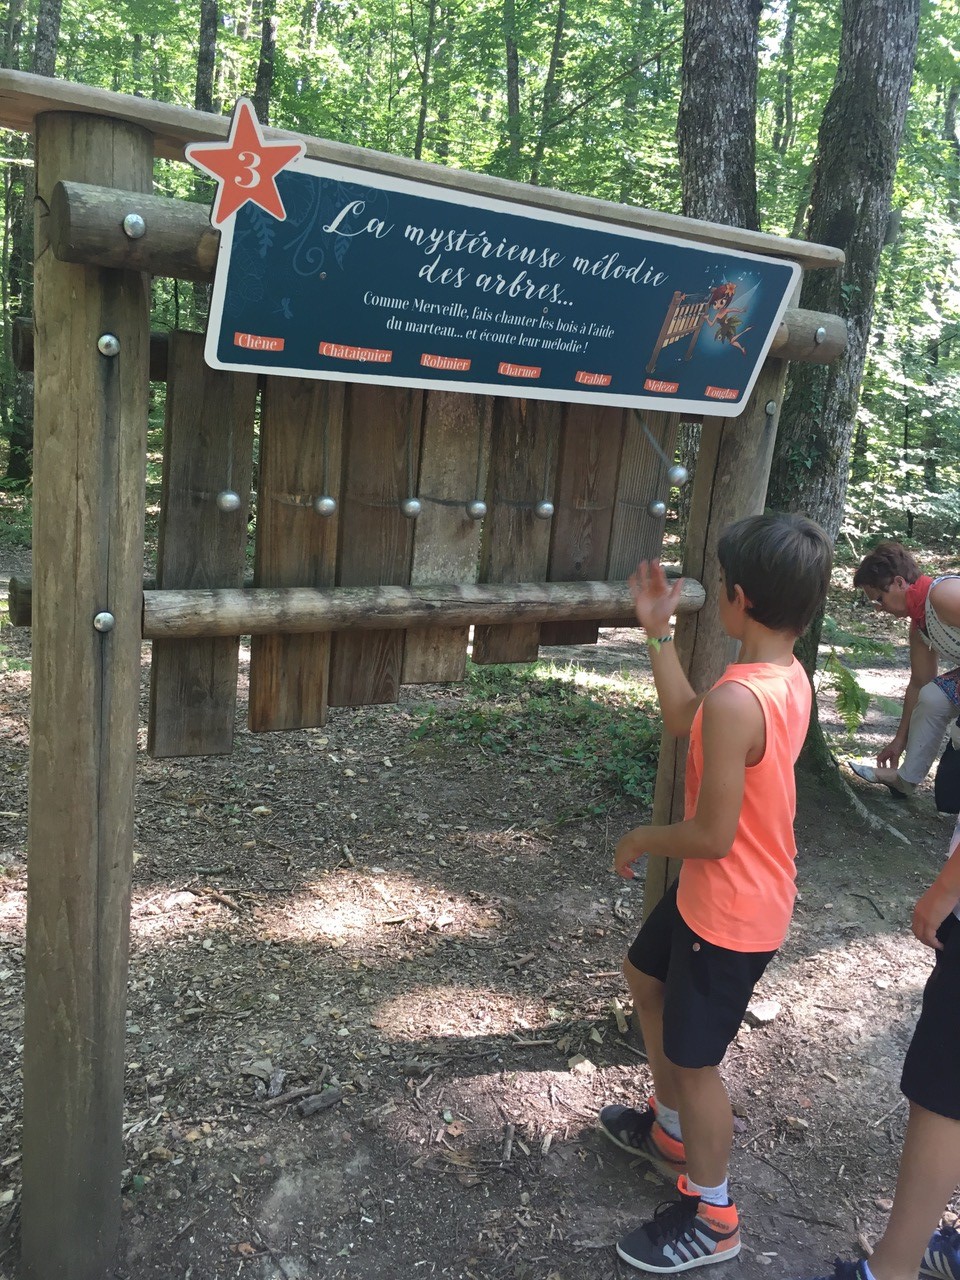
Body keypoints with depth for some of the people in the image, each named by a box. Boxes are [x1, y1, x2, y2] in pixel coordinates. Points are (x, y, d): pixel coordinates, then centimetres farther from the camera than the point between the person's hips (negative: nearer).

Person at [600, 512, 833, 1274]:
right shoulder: (787, 676, -3)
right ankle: (670, 1132, 50)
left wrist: (643, 840, -11)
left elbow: (713, 835, -30)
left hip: (731, 911, -10)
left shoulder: (738, 699, -33)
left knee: (694, 1060, 10)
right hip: (716, 893, 10)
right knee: (645, 979, 29)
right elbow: (684, 720, 10)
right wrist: (658, 633, 5)